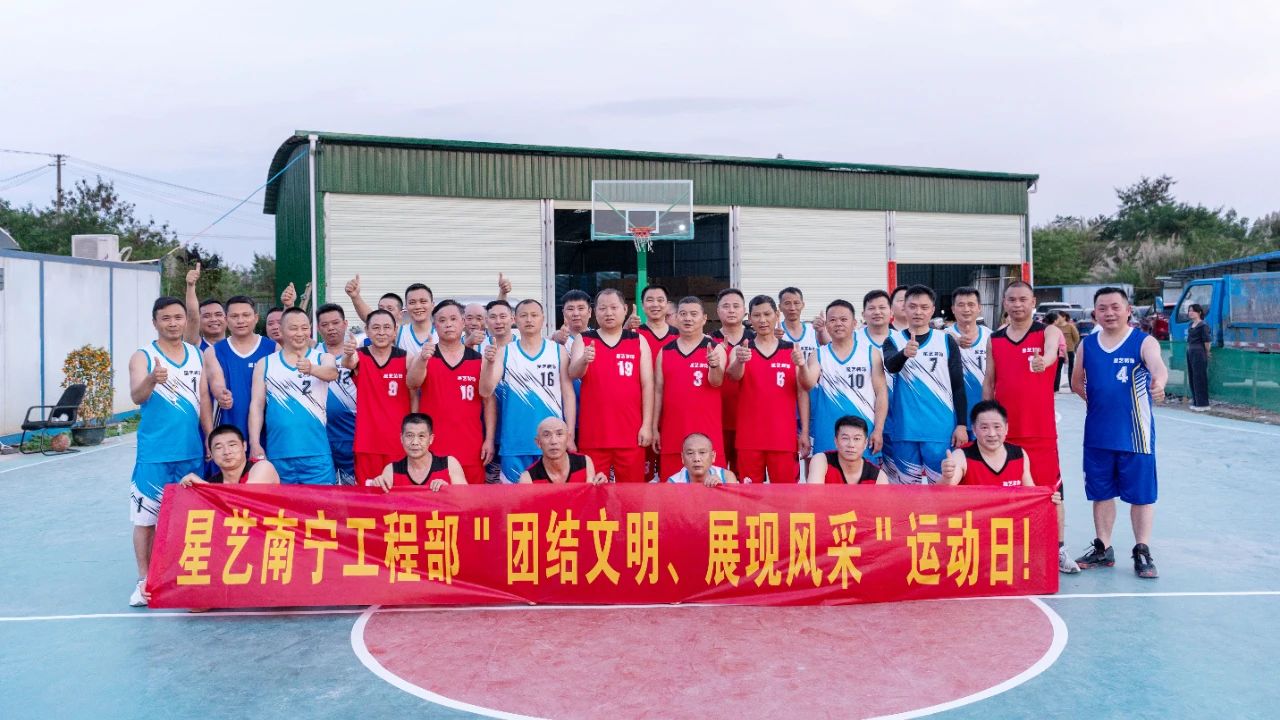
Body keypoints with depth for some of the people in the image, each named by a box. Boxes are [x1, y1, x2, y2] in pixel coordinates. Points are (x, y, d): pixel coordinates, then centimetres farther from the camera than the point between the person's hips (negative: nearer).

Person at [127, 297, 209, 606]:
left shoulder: (197, 355, 9)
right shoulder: (143, 356, -5)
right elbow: (137, 397, -20)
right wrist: (151, 380, -41)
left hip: (192, 452, 4)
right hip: (154, 453, -4)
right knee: (146, 516, 0)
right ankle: (144, 580, 10)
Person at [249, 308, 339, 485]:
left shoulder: (323, 358, 5)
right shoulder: (265, 364, 8)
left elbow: (332, 373, -18)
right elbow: (257, 405, 5)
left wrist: (311, 369, -40)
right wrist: (255, 444, -5)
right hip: (278, 455, 1)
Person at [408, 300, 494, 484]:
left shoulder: (479, 360, 6)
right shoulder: (422, 357, 4)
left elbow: (489, 401, 8)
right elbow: (412, 384, -15)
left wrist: (489, 439, 0)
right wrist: (423, 360, -34)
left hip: (470, 448, 1)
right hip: (432, 447, -1)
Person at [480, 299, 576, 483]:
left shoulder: (558, 351, 5)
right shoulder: (503, 352, 5)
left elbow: (568, 394, 5)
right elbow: (485, 392, -4)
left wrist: (570, 435, -2)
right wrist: (489, 363, -22)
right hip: (514, 444, 0)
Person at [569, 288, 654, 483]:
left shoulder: (638, 341, 8)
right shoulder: (583, 340, 7)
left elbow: (647, 384, 5)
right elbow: (573, 374, -8)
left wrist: (647, 425, -2)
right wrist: (584, 361, -31)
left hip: (631, 433, 0)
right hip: (593, 433, 0)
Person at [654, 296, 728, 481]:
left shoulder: (715, 349, 2)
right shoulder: (665, 351, 11)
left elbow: (716, 382, -13)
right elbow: (658, 390, 11)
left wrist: (715, 365, -35)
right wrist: (654, 428, 7)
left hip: (707, 432, -3)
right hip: (672, 432, 3)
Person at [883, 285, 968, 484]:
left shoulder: (947, 342, 4)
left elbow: (958, 386, 5)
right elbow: (890, 365, -18)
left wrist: (962, 424, -1)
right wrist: (904, 353, -40)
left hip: (941, 429, -1)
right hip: (905, 429, 1)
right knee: (908, 483, 8)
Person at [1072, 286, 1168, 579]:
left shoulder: (1144, 342, -7)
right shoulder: (1087, 345, 6)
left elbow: (1158, 366, -28)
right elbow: (1077, 382, 18)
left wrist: (1158, 384, -49)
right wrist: (1096, 399, 3)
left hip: (1135, 434, -4)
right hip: (1097, 434, 4)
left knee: (1140, 494, 4)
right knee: (1101, 492, 13)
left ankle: (1142, 552, 17)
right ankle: (1103, 548, 27)